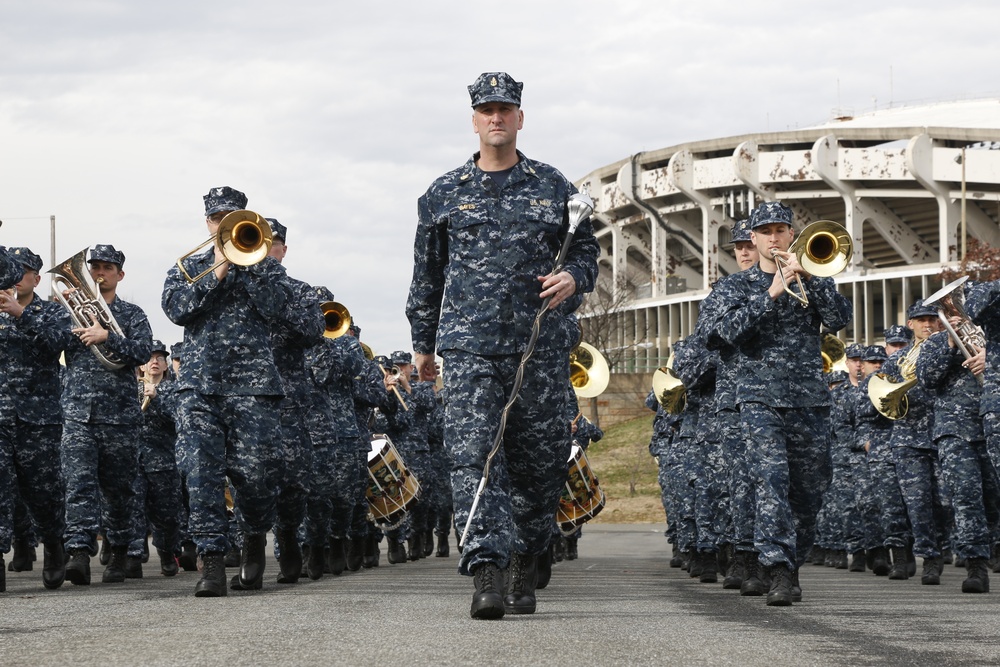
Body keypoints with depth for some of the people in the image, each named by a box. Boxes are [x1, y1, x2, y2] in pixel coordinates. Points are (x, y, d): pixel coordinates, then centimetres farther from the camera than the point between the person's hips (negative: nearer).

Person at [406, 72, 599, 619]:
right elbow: (426, 274, 16)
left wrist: (573, 277, -10)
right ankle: (486, 574, -21)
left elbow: (586, 249, 13)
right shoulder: (443, 195, 9)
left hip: (542, 346, 1)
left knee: (539, 459, 5)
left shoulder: (553, 188, 9)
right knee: (473, 454, -14)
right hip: (469, 347, -1)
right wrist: (423, 342, 20)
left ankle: (524, 564, 23)